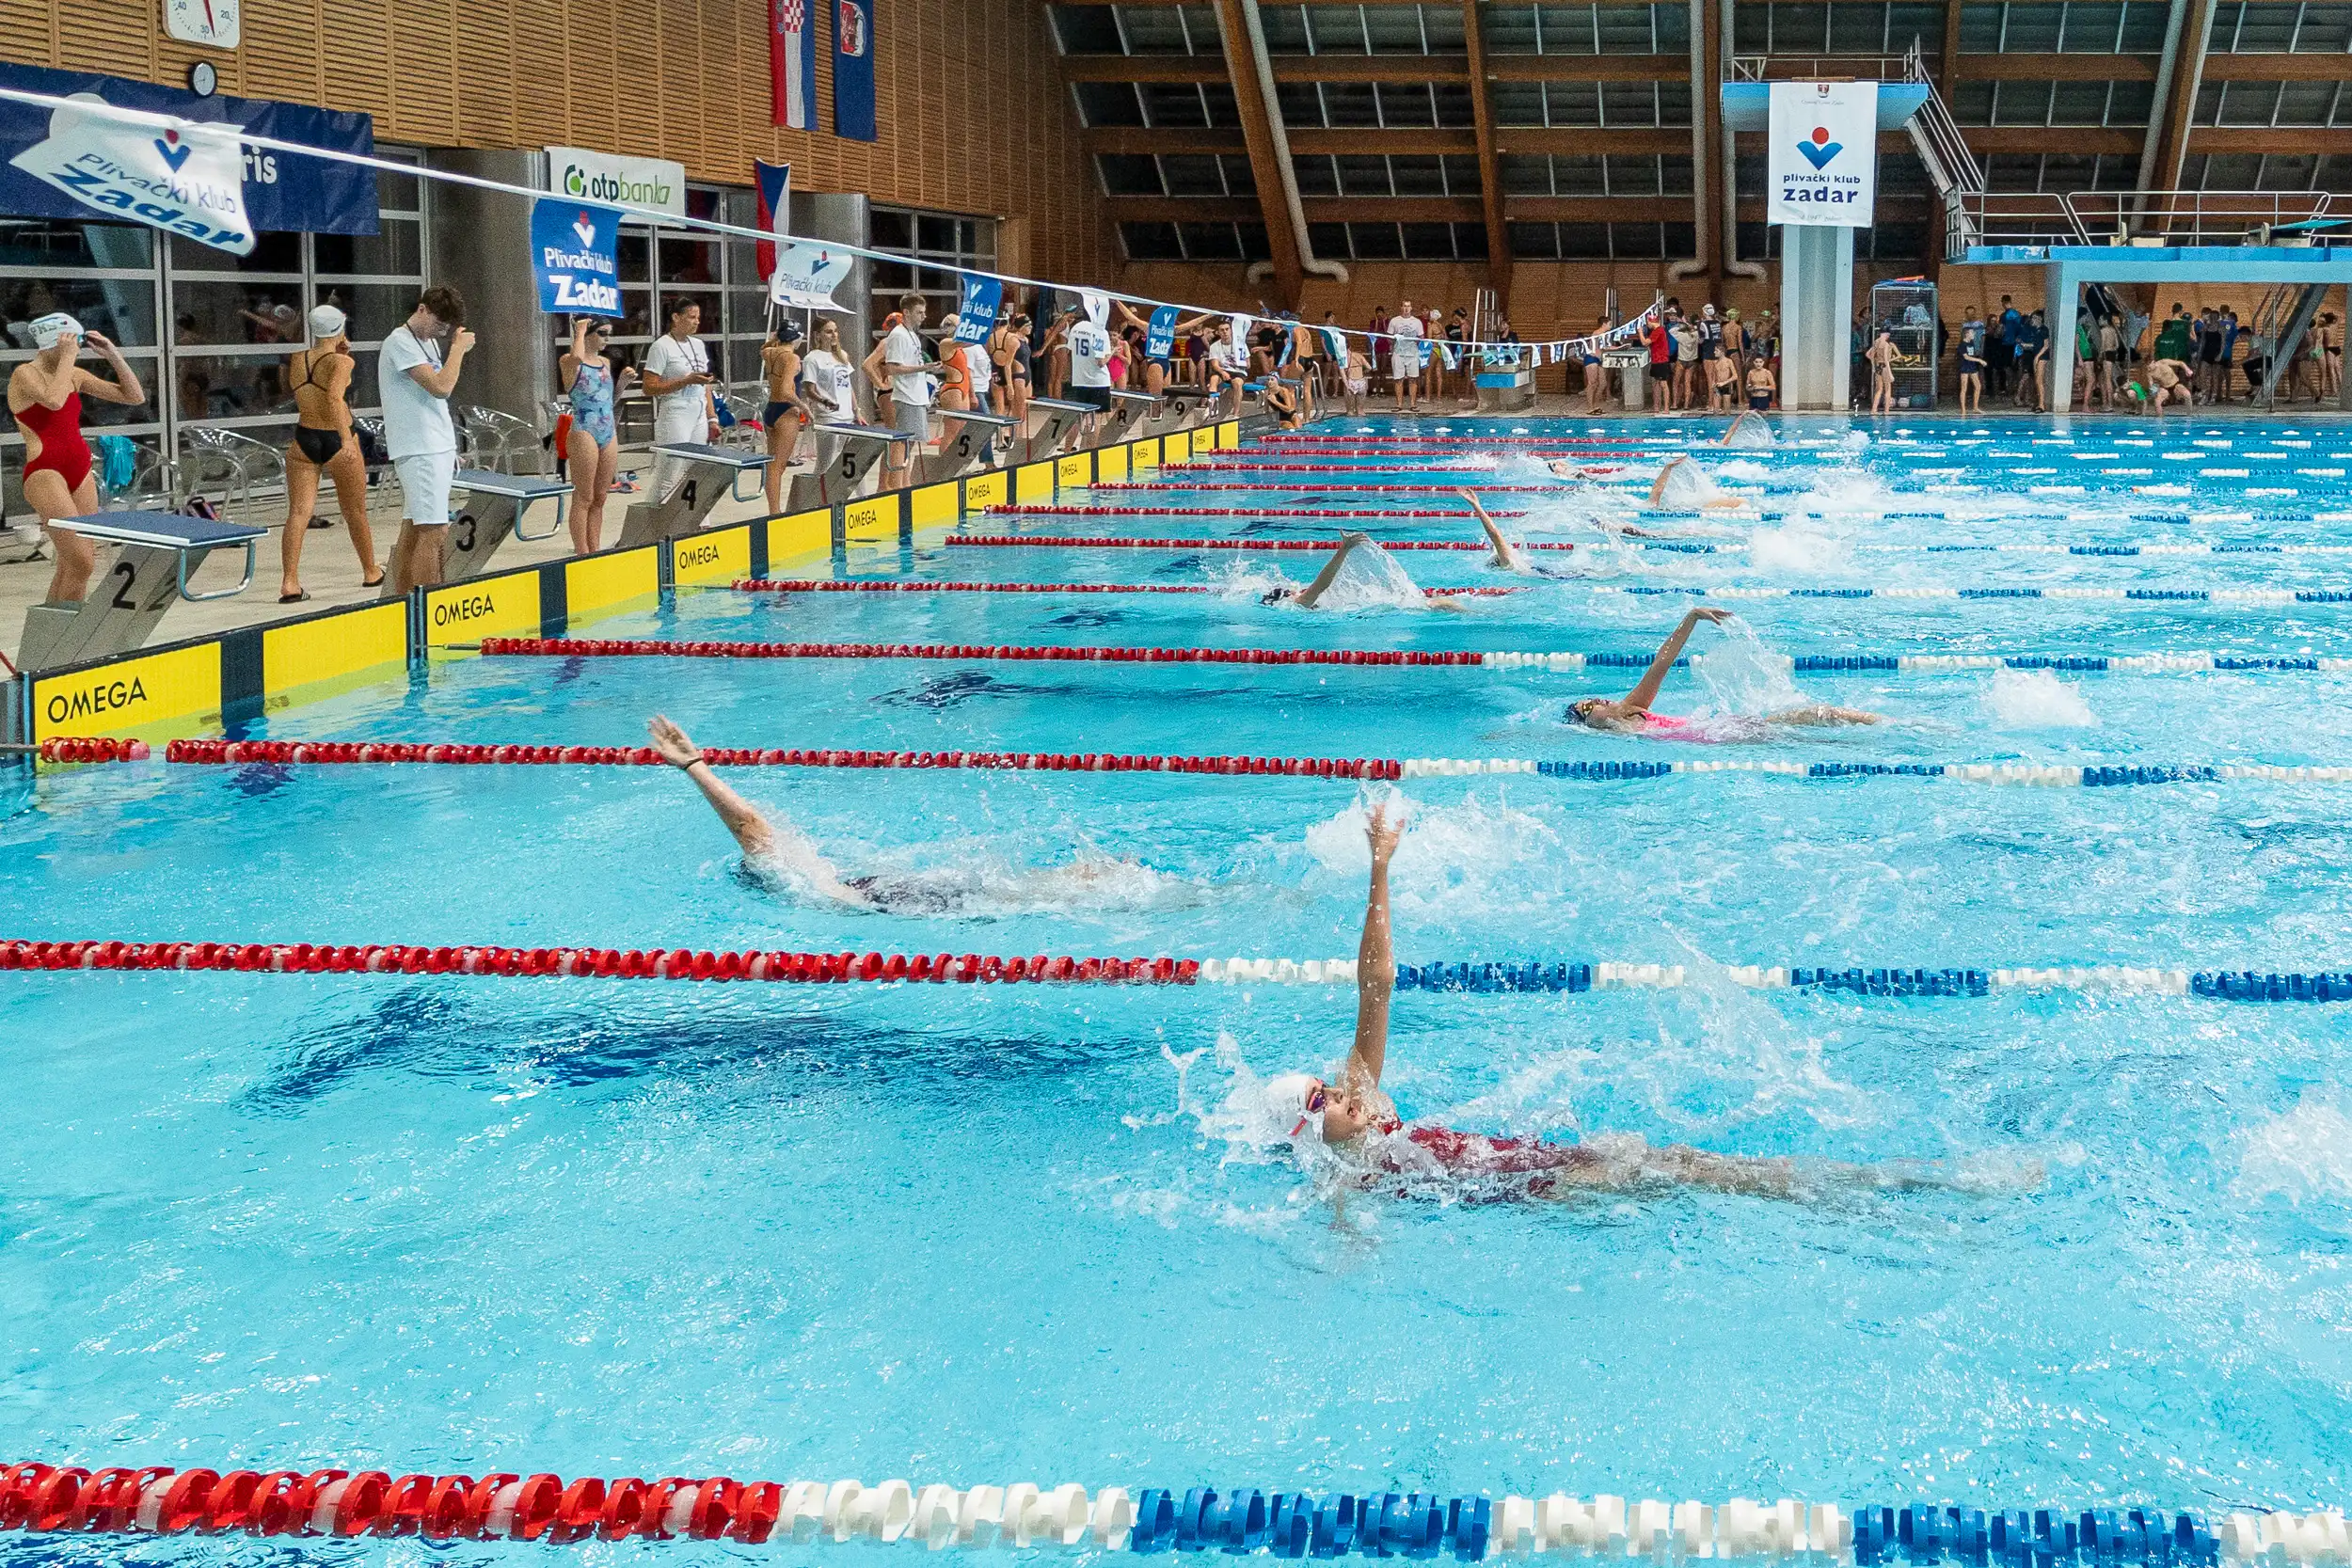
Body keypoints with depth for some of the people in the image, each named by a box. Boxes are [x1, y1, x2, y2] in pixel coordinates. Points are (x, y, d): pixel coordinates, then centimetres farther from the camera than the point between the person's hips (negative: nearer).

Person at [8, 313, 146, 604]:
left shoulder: (75, 376, 13)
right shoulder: (24, 374, -5)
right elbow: (54, 400, -28)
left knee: (69, 566, 8)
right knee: (81, 562, -17)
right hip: (45, 473, -7)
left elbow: (135, 397, 15)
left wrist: (112, 354, 7)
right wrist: (67, 358, -17)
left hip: (81, 472, 7)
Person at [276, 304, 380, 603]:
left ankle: (289, 583, -13)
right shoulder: (341, 362, -13)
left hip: (303, 440, 4)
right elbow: (334, 398, -30)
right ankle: (371, 572, 32)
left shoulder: (294, 361, 3)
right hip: (337, 442, -4)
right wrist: (347, 438, -35)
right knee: (355, 512, 14)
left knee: (298, 512, -1)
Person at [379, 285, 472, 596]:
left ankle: (401, 601, 14)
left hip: (436, 447, 9)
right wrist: (458, 348, -9)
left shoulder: (428, 342, 18)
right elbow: (441, 387, -19)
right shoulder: (401, 342, -11)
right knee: (434, 531, -14)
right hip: (419, 450, -9)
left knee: (413, 530, 10)